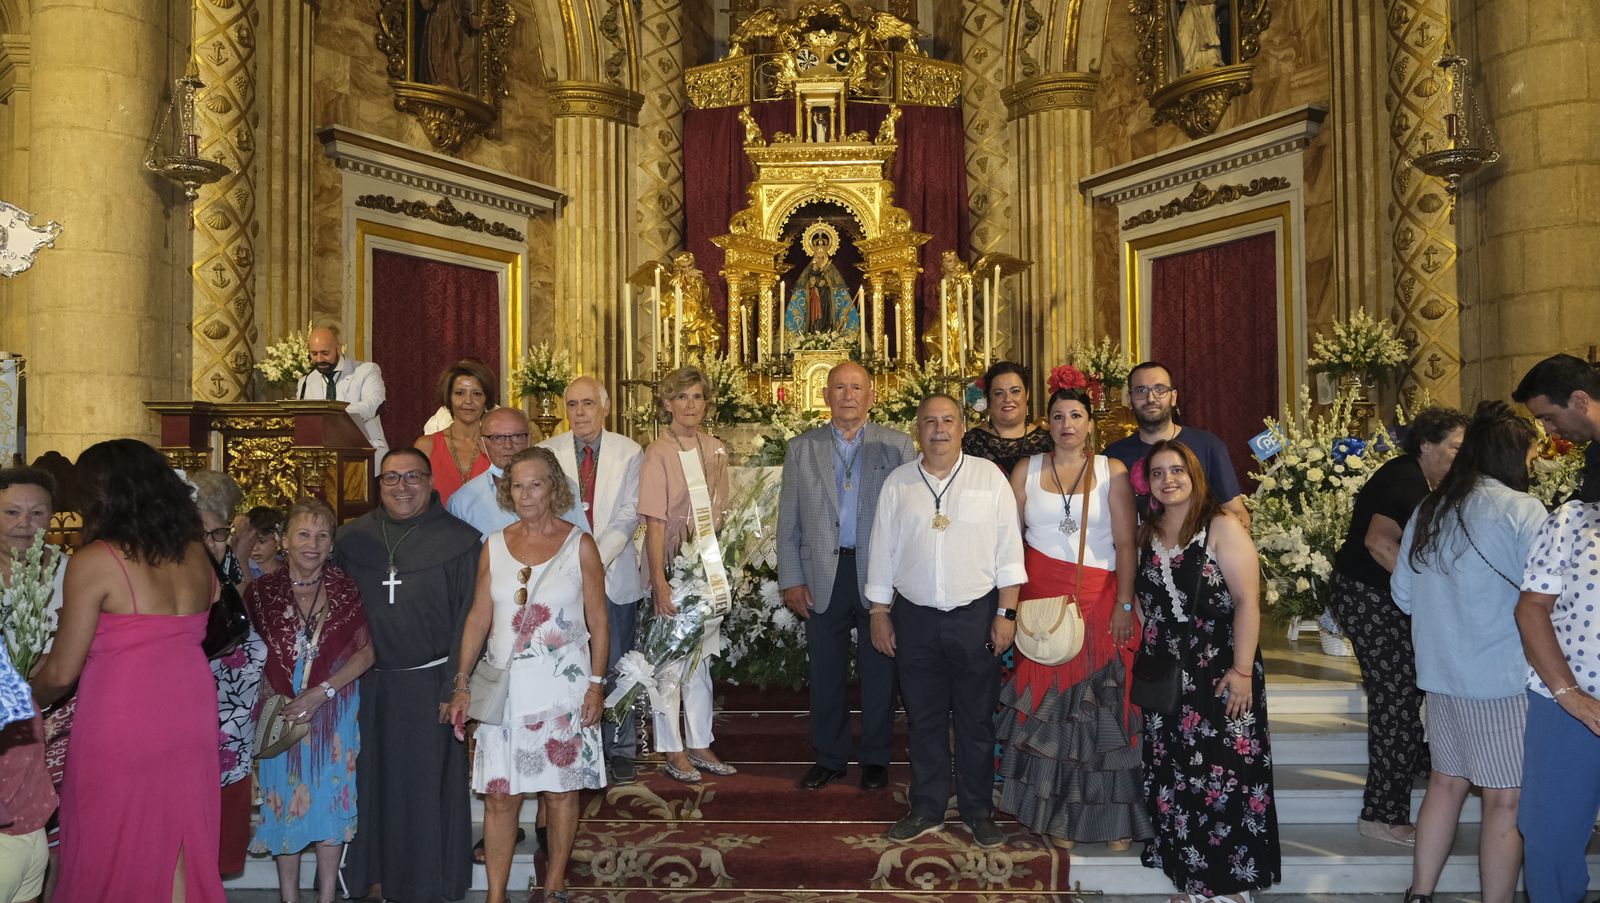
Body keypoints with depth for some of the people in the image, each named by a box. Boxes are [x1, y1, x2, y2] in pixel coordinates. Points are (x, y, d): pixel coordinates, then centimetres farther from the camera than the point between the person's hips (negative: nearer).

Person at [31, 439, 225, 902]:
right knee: (176, 845, 15)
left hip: (122, 717, -5)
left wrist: (29, 698, 12)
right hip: (191, 711, 5)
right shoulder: (196, 555, 5)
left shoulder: (94, 560, -11)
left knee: (112, 854, 12)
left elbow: (61, 672, -8)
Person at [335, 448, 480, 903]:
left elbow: (468, 620, -5)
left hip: (427, 684, -3)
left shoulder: (459, 540, -3)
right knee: (368, 781, 9)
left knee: (425, 788, 5)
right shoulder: (351, 538, 7)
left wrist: (454, 688, -9)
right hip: (364, 685, 3)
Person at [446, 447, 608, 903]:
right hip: (504, 685, 2)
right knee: (499, 795, 3)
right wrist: (462, 684, 3)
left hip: (562, 686, -2)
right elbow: (478, 618, 7)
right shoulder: (494, 546, 5)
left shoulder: (579, 545, -2)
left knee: (560, 790, 7)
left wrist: (596, 684, -5)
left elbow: (598, 621, -1)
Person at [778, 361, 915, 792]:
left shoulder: (897, 446, 2)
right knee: (825, 671, 9)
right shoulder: (801, 449, 6)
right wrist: (791, 579, -1)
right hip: (823, 576, 1)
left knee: (879, 671, 8)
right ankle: (829, 757, 23)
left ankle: (875, 757, 23)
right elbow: (788, 522, 6)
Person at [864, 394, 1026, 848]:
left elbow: (1008, 547, -1)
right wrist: (879, 613, 7)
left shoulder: (989, 477, 0)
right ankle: (926, 810, 23)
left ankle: (978, 811, 21)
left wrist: (1006, 612, -4)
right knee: (924, 718, 10)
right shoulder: (897, 482, 5)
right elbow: (882, 551, 8)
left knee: (976, 720, 6)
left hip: (976, 615, -1)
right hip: (914, 618, 2)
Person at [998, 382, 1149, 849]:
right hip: (1041, 600, 1)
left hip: (1099, 598, -1)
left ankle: (1114, 817, 9)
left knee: (1102, 702, -1)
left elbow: (1126, 542, -1)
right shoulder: (1026, 470, 9)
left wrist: (1124, 603, -10)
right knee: (1048, 705, 2)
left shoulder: (1112, 472, 4)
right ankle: (1057, 815, 13)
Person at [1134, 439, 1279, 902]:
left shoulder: (1223, 528, -6)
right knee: (1173, 777, 7)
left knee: (1224, 776, -3)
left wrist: (1243, 670, -18)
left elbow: (1248, 601, -12)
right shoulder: (1146, 534, 10)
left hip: (1220, 670, -5)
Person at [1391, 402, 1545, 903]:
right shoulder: (1521, 510, -12)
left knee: (1446, 782, 17)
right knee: (1505, 800, 3)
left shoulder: (1429, 510, 7)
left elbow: (1403, 594, 12)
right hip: (1503, 677, -7)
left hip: (1440, 673, 7)